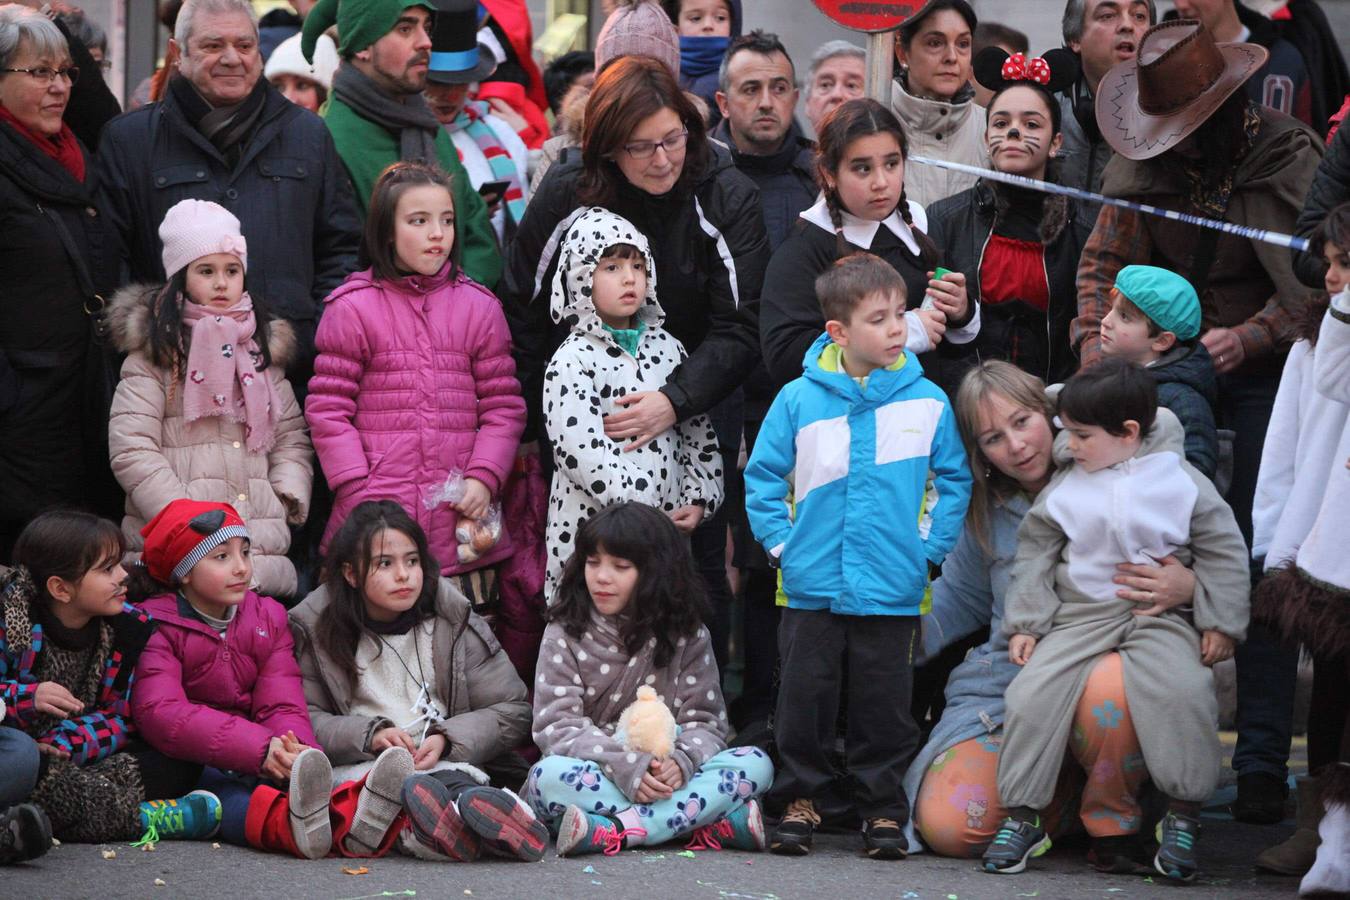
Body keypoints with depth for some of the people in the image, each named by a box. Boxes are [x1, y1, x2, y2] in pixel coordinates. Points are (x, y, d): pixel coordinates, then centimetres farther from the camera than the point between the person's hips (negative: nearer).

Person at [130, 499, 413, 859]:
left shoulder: (267, 618, 14)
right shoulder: (155, 626, -2)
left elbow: (281, 707, 0)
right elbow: (161, 715, -21)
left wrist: (294, 748, -29)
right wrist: (259, 749, -33)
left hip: (260, 760, 4)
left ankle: (348, 818, -67)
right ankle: (291, 822, -74)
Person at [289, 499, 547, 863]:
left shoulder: (454, 624, 12)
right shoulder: (315, 631, 10)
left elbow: (514, 711, 10)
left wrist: (446, 740, -7)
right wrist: (369, 736, -14)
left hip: (447, 762, 1)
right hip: (355, 764, -1)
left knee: (455, 780, -37)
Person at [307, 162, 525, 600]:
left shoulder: (478, 307, 10)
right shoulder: (352, 308, 2)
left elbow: (503, 406, 11)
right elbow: (328, 408, 1)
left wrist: (482, 479, -3)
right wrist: (359, 495, -7)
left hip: (461, 517, 3)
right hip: (376, 522, -2)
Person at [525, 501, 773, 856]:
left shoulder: (687, 636, 9)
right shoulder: (565, 635, 5)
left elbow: (705, 722, 3)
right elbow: (558, 726, -6)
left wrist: (679, 762, -22)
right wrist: (627, 767, -23)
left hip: (663, 777, 2)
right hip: (599, 778, -2)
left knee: (756, 764, -22)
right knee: (548, 776, -34)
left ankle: (616, 831, -36)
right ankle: (719, 822, -36)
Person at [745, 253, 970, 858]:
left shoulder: (927, 401, -1)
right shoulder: (799, 400, -2)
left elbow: (954, 480, 8)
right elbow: (762, 477, 6)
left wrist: (929, 547, 0)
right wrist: (781, 542, -1)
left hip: (893, 588, 0)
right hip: (813, 586, 0)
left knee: (884, 705, 5)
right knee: (804, 696, 5)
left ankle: (882, 807, 16)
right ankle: (801, 799, 17)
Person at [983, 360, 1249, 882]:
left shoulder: (1182, 482, -1)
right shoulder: (1064, 487, 5)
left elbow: (1222, 552, 3)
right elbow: (1035, 555, 13)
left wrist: (1221, 624, -3)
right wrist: (1024, 623, 6)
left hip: (1160, 618, -2)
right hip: (1079, 617, 3)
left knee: (1185, 689, -29)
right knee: (1032, 693, -17)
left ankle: (1183, 815, -15)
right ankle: (1021, 816, -5)